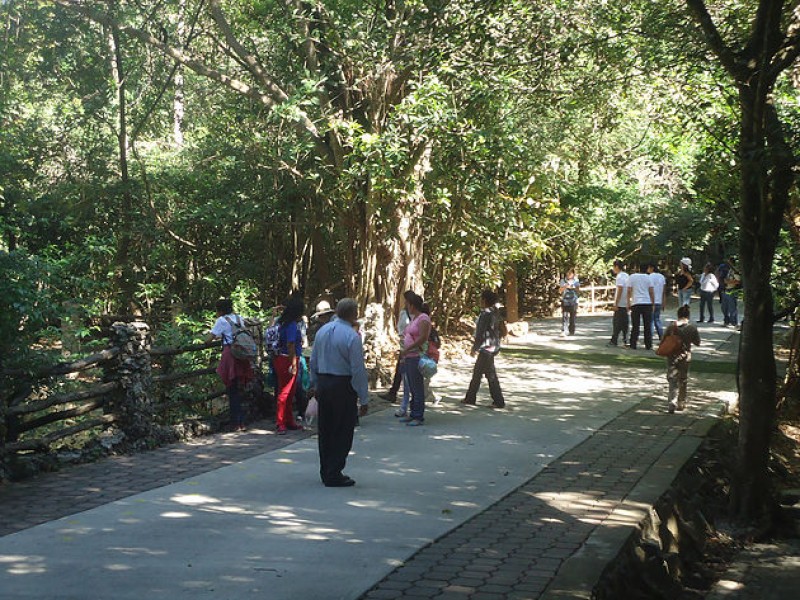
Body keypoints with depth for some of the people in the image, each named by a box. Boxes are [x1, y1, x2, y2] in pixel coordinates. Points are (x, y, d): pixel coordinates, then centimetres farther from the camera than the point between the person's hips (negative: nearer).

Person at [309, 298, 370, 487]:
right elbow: (358, 370, -16)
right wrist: (364, 399, -11)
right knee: (342, 432, 2)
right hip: (343, 386, -7)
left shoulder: (322, 330, 5)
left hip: (323, 383, 7)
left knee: (325, 429, 14)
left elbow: (313, 361, 12)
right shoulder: (352, 337, -16)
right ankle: (334, 475, 4)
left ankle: (326, 472, 23)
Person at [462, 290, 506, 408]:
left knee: (491, 375, -2)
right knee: (477, 372, 14)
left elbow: (481, 333, -19)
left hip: (487, 348, -10)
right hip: (493, 346, 10)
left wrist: (475, 347, -11)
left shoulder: (486, 314, -18)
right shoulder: (494, 312, 9)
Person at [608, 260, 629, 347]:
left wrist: (616, 304, -18)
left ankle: (614, 341, -4)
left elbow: (620, 291, -19)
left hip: (620, 304, -8)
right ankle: (625, 340, 11)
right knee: (624, 322, 11)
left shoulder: (619, 276, -13)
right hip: (626, 304, 8)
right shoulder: (626, 275, 14)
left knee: (617, 323, -5)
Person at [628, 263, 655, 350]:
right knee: (648, 325, 6)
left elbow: (629, 291, 1)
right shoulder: (648, 278, 2)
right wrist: (653, 303, 10)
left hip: (635, 304, 0)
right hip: (647, 303, 0)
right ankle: (648, 345, 6)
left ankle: (633, 345, 3)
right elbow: (651, 292, 1)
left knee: (635, 326, 4)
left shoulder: (632, 277, 2)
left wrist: (628, 303, 8)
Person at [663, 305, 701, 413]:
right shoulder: (692, 328, -8)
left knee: (673, 380, 1)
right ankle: (681, 403, 25)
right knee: (683, 381, 17)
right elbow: (697, 343, 1)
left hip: (672, 357, 0)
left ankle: (672, 402, -18)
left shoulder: (671, 327, -8)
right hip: (685, 357, 0)